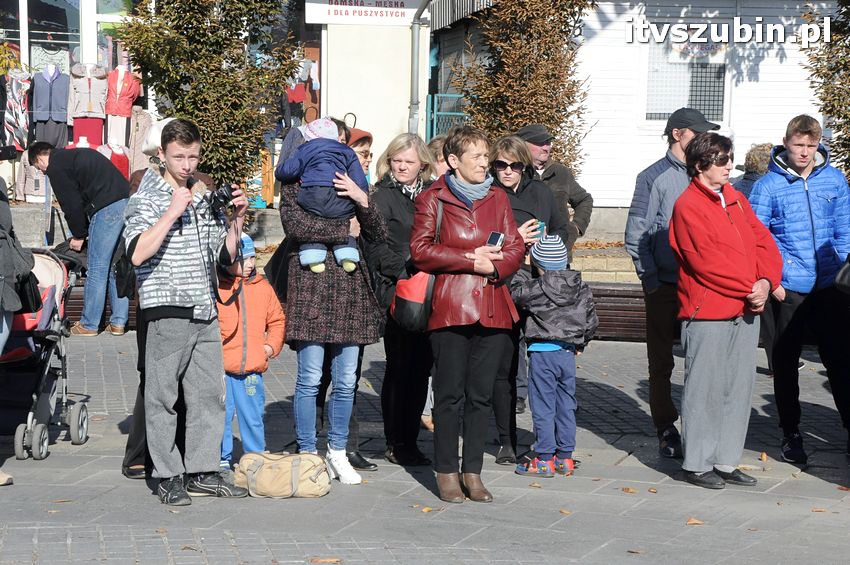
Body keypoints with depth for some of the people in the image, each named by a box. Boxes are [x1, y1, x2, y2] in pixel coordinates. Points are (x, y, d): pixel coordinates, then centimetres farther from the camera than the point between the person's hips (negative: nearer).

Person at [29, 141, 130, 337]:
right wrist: (82, 231, 26)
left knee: (97, 269, 0)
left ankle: (89, 325, 7)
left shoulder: (56, 167, 1)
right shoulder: (77, 155, 28)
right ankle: (119, 322, 16)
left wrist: (79, 235, 11)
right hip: (127, 201, 9)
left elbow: (72, 204, -3)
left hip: (107, 209, -9)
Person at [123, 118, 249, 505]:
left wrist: (236, 220, 5)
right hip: (167, 310, -6)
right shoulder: (146, 199, -2)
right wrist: (172, 212, -17)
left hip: (205, 312, 6)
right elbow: (137, 254, -16)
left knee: (209, 393, 6)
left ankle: (202, 472, 13)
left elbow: (225, 256, 20)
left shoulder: (206, 198, 16)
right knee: (163, 395, -2)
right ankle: (168, 477, 3)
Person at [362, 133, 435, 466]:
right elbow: (377, 247, -9)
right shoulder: (382, 196, 0)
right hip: (397, 295, -5)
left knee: (422, 367, 6)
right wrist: (404, 276, -17)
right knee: (400, 367, -3)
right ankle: (395, 444, 4)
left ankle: (410, 441, 14)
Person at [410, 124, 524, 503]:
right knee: (450, 394, -2)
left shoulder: (497, 198, 17)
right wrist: (472, 259, -9)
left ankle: (473, 471, 11)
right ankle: (446, 472, 6)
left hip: (493, 308, 4)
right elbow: (420, 250, -6)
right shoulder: (433, 199, 5)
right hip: (450, 307, -4)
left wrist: (492, 264, -8)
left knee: (481, 394, 5)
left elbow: (515, 248, 12)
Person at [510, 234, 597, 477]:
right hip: (568, 352, 6)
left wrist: (518, 270, 17)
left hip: (543, 352, -5)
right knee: (566, 406, 12)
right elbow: (591, 320, 10)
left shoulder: (537, 289, -14)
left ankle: (544, 459, 3)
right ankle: (565, 457, 17)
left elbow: (516, 292, 2)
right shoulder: (581, 289, 4)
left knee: (543, 407, 0)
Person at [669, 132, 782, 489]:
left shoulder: (735, 199, 15)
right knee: (705, 389, -2)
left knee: (739, 388, 10)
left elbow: (763, 242, 11)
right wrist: (750, 289, -13)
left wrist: (766, 282, -7)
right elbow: (706, 261, -16)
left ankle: (726, 462, 18)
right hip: (707, 313, -8)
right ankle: (697, 464, 7)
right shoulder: (687, 206, -9)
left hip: (745, 311, 8)